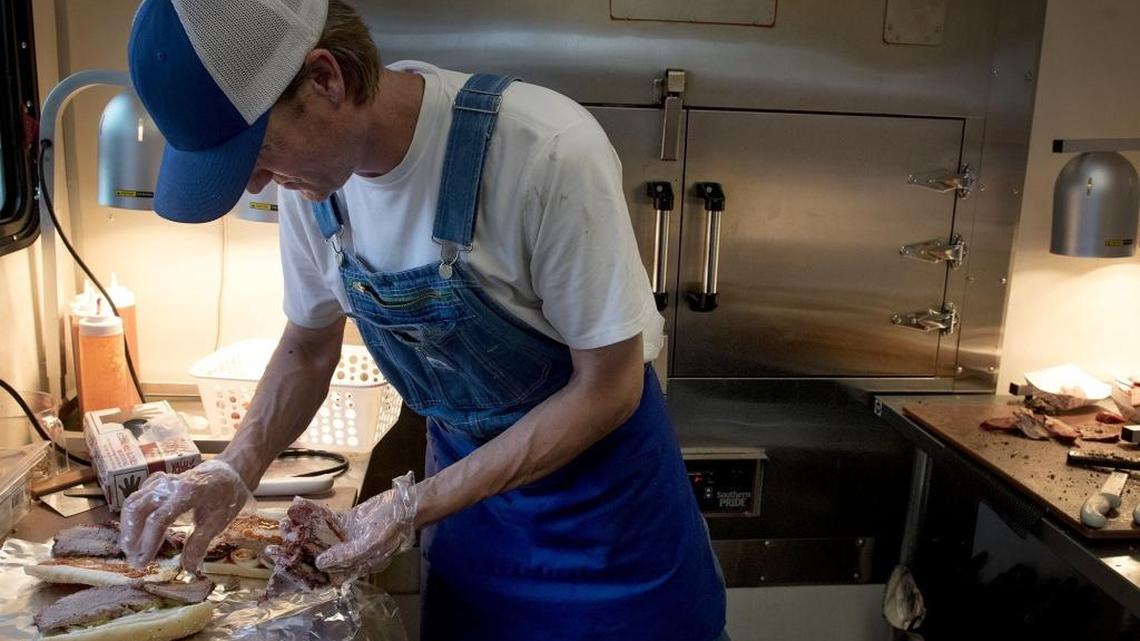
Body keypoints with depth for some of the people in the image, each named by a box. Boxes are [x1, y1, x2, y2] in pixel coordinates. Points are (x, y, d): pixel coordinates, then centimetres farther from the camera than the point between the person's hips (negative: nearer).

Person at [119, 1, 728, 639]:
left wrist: (418, 507, -21)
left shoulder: (548, 152, -31)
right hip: (463, 465, 5)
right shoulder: (313, 171, -12)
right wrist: (235, 469, -13)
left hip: (599, 472, -4)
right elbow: (308, 349, 4)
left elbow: (607, 387, -22)